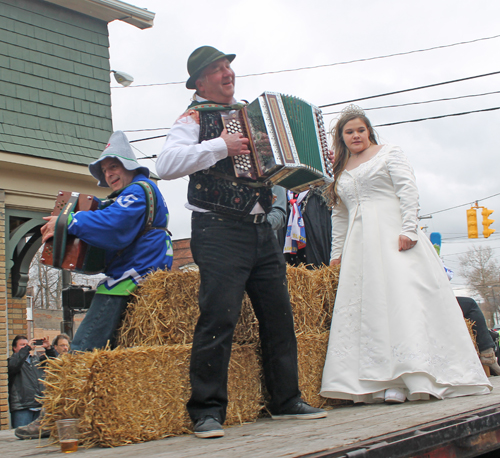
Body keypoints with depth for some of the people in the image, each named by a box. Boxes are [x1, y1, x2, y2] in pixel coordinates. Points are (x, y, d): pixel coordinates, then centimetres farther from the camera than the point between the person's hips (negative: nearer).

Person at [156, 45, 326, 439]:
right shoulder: (195, 118, 0)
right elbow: (166, 165, -17)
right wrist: (220, 146, -20)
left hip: (261, 230, 7)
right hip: (219, 230, -7)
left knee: (279, 315, 8)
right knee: (219, 317, -14)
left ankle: (287, 400, 18)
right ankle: (208, 411, -6)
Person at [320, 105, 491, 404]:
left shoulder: (389, 155, 8)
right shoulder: (341, 172, 23)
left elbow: (408, 191, -4)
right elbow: (339, 215, 25)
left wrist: (408, 229, -17)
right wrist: (337, 252, 18)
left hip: (393, 237, -5)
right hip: (360, 245, 5)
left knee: (404, 297, -15)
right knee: (367, 307, -5)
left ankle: (409, 380, -19)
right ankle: (381, 382, -7)